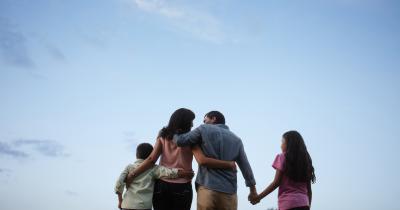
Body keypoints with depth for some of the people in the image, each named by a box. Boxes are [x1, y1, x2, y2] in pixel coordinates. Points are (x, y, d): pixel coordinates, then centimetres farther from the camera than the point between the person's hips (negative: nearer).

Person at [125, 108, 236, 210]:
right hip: (182, 188, -3)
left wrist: (132, 174, 2)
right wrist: (229, 164, -12)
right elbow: (202, 161, -17)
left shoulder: (163, 137, 6)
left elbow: (151, 160, -4)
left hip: (161, 185, 3)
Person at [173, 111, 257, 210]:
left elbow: (180, 140, 1)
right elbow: (245, 166, 16)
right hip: (229, 191, 3)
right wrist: (253, 189, 23)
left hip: (207, 188, -3)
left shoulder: (204, 129, 5)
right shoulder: (236, 140, 16)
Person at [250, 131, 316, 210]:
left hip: (288, 203, -5)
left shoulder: (283, 157, 2)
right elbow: (309, 189, 15)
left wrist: (259, 197, 1)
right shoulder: (305, 160, 17)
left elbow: (276, 183, -5)